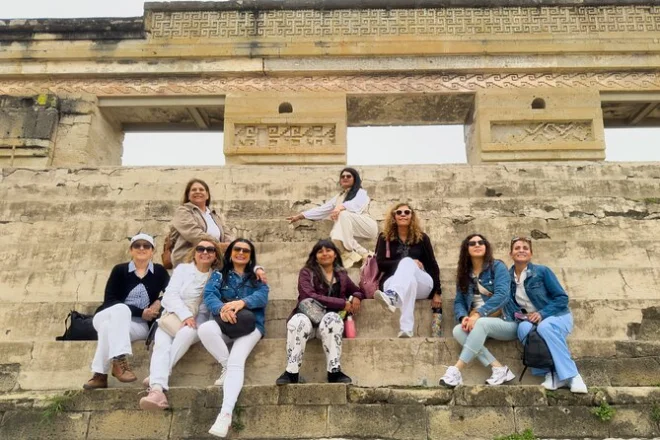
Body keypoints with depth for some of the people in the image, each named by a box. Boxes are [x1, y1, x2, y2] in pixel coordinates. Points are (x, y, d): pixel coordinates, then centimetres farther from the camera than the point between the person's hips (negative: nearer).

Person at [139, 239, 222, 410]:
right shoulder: (183, 268, 9)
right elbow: (171, 295, -3)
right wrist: (185, 315, -18)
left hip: (198, 321, 0)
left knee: (186, 333, -37)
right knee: (161, 344, -31)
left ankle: (155, 375, -35)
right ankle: (157, 389, -52)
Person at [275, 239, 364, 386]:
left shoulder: (341, 275, 19)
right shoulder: (307, 272, 8)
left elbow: (357, 291, 33)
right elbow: (308, 296, -10)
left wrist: (356, 297, 5)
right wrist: (342, 303, -13)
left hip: (330, 319, 2)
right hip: (308, 316, -1)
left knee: (332, 319, -34)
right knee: (298, 321, -35)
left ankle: (334, 371, -34)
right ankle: (292, 372, -32)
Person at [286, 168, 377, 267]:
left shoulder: (361, 192, 9)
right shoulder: (339, 197, 26)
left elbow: (356, 205, -14)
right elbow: (322, 209, 24)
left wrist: (341, 207, -34)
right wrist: (301, 215, 19)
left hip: (367, 227, -4)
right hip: (349, 231, 4)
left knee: (344, 214, -33)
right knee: (335, 236, -32)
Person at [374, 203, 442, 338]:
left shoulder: (422, 237, 11)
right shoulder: (385, 237, 9)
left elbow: (432, 265, 9)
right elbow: (380, 264, -2)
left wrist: (437, 293, 2)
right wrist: (408, 263, -12)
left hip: (422, 285, 0)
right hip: (393, 283, 0)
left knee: (407, 262, -33)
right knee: (409, 280, -38)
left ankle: (392, 297, -66)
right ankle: (406, 330, -55)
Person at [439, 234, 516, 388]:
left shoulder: (497, 266, -4)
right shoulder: (464, 273, 11)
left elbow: (502, 295, -18)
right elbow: (459, 302, 4)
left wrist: (478, 314, -29)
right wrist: (463, 317, -19)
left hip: (505, 323, -4)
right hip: (479, 325, 5)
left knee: (481, 323, -36)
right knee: (458, 330, -26)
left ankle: (456, 370, -36)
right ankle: (499, 369, -27)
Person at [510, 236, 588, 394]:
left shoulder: (542, 271, -8)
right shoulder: (509, 277, 3)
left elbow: (562, 298, -9)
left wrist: (542, 314, -22)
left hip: (557, 316, -3)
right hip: (531, 320, 3)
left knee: (544, 327, -38)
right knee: (523, 328, -33)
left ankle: (571, 376, -29)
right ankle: (552, 373, -27)